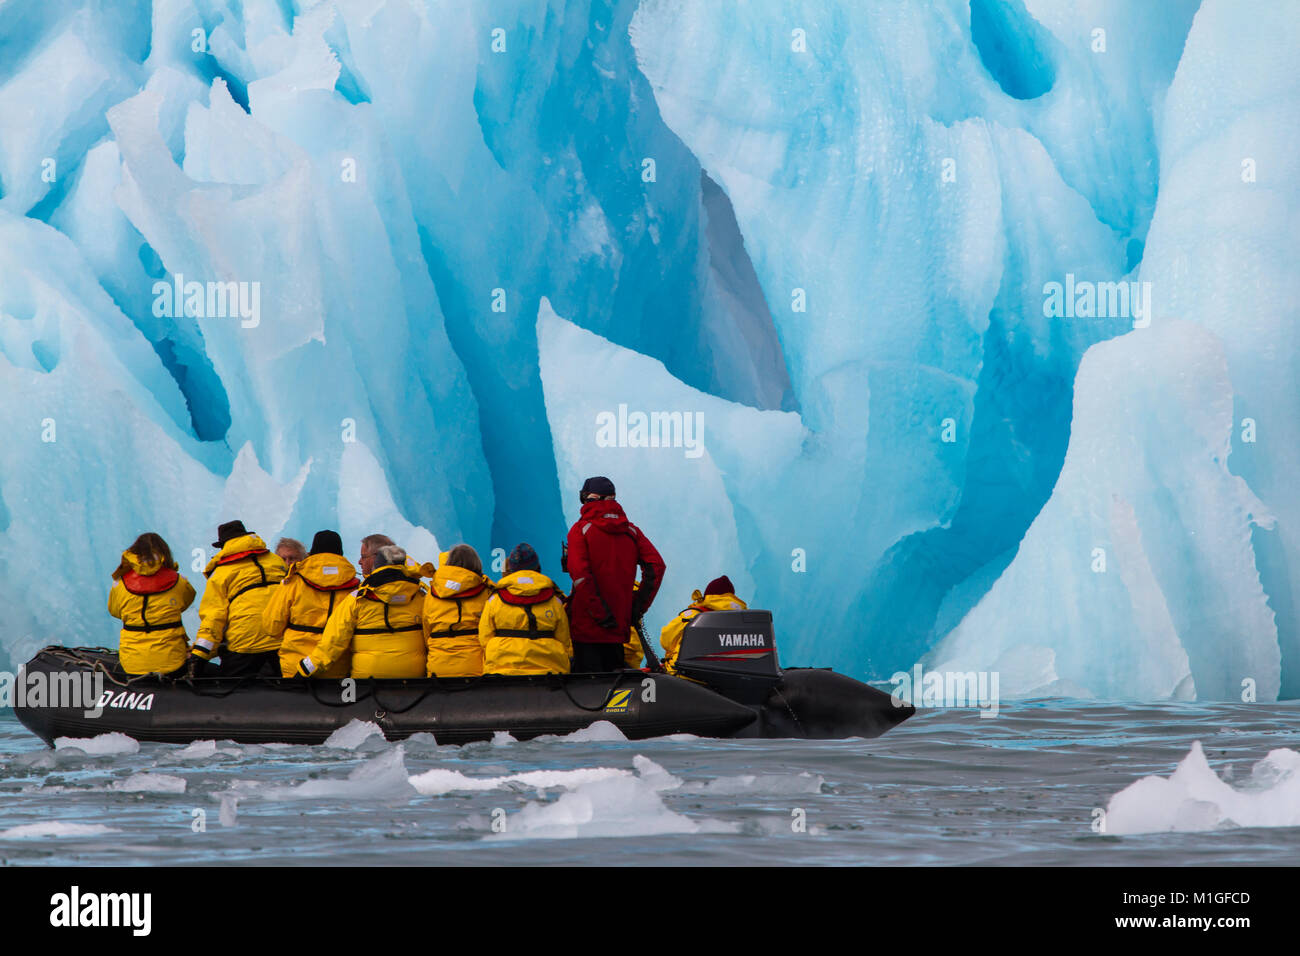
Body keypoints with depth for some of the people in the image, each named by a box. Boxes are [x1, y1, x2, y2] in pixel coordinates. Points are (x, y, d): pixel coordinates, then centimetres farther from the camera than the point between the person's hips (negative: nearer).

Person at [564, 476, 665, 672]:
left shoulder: (581, 529, -5)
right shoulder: (631, 530, 9)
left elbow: (580, 575, -17)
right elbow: (656, 566, 1)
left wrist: (599, 614, -15)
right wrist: (638, 607, 3)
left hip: (587, 626, -5)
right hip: (620, 626, 5)